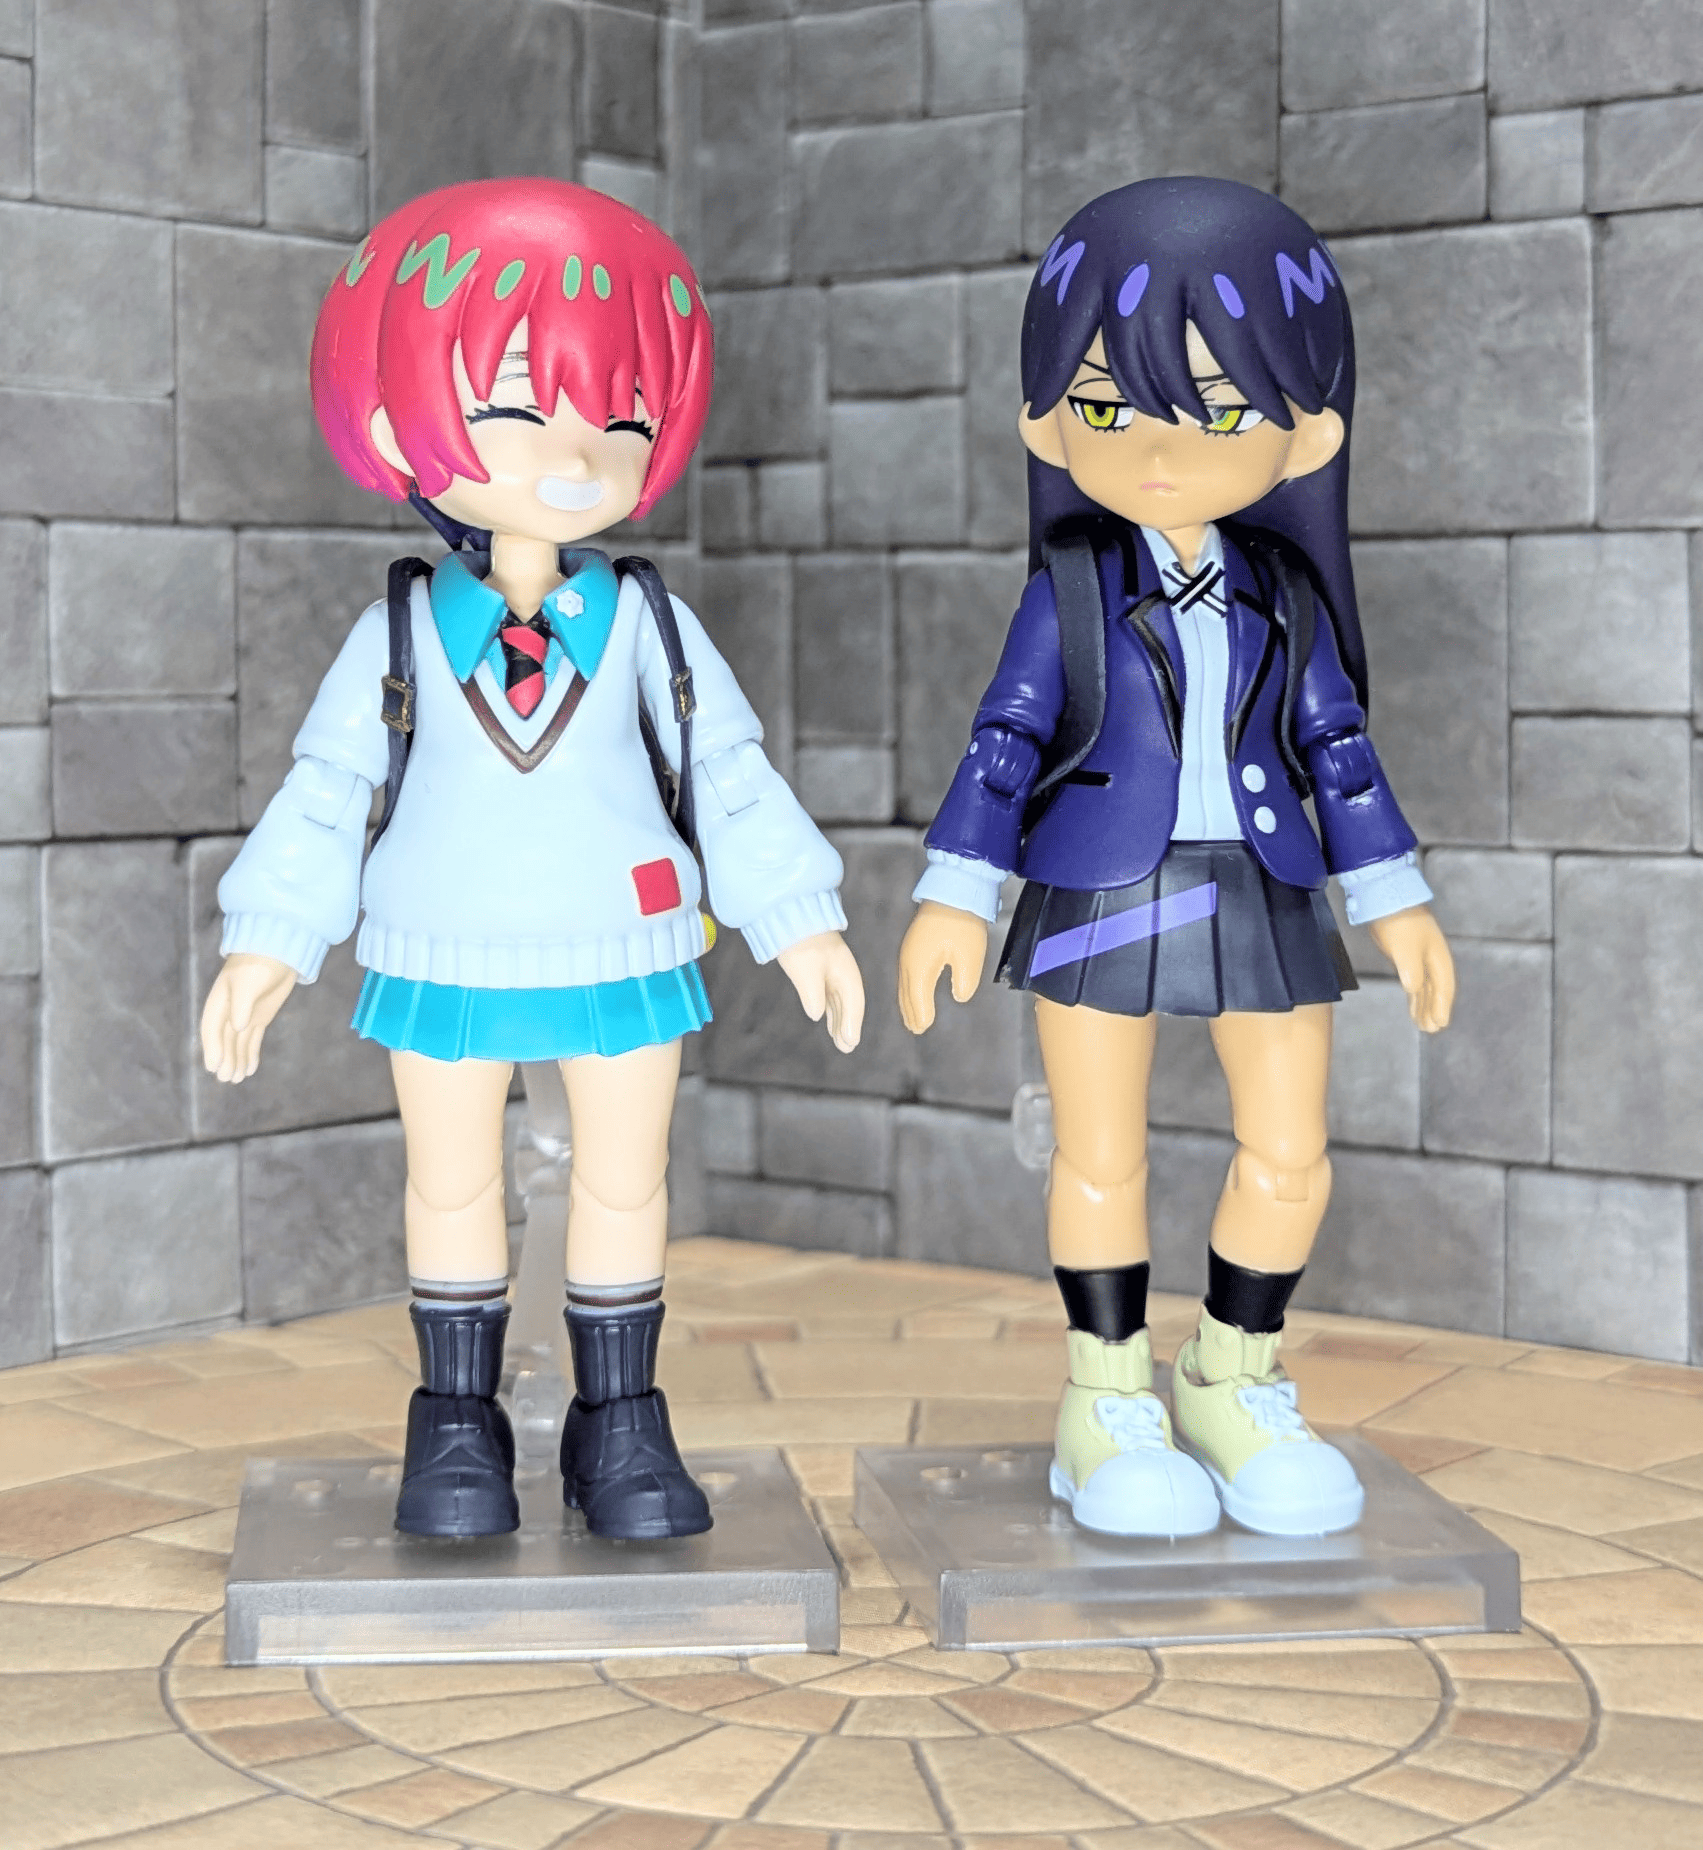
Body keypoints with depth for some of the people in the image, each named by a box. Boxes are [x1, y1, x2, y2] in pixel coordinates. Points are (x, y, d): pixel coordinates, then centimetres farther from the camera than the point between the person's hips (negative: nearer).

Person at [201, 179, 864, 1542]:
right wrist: (267, 944, -1)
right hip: (445, 962, 0)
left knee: (625, 1179, 8)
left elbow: (730, 774, 0)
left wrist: (800, 920, -1)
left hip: (623, 956, 1)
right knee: (452, 1184, 10)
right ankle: (457, 1423, 24)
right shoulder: (402, 632, -6)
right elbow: (327, 787, 0)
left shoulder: (645, 624, -5)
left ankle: (622, 1424, 21)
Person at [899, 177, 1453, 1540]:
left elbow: (1337, 746, 8)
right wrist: (955, 897, -8)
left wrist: (1396, 901, 8)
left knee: (1289, 1157, 4)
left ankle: (1235, 1384, 23)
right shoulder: (1070, 593, -4)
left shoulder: (1286, 596, 2)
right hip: (1100, 904, -2)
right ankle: (1109, 1402, 18)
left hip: (1264, 905, 3)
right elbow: (1005, 742, -2)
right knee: (1103, 1163, 3)